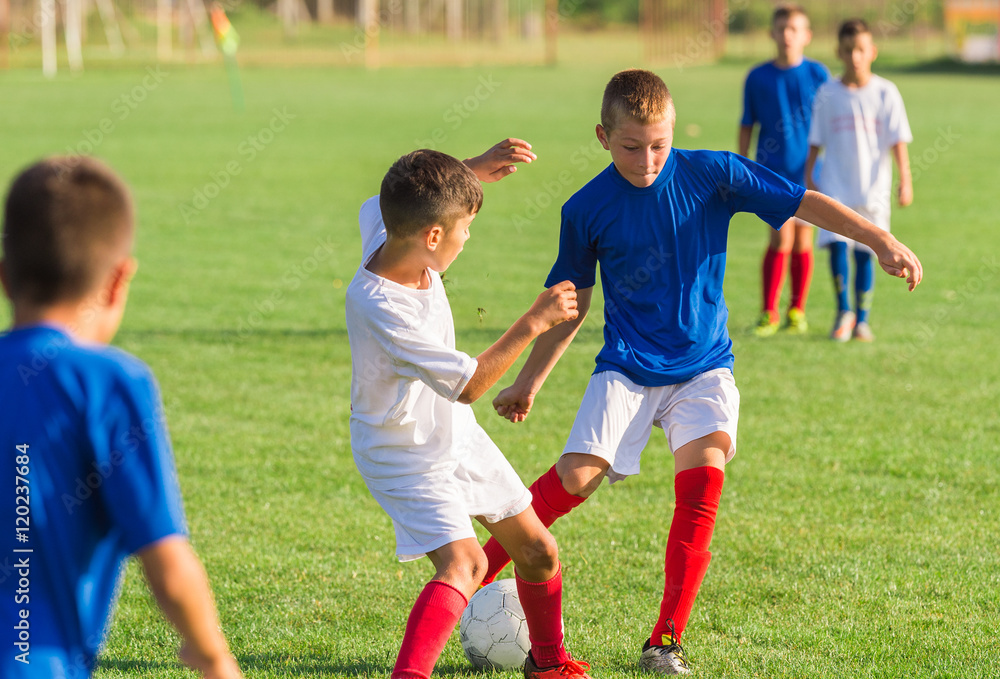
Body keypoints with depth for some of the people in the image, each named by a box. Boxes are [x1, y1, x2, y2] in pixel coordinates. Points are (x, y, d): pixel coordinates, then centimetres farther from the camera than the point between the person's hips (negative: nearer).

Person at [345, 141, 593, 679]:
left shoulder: (387, 234, -12)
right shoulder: (380, 309, -35)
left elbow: (386, 202, 16)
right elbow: (469, 384, -28)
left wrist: (475, 170, 3)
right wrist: (534, 322, -25)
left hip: (456, 434, 8)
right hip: (404, 456, -8)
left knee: (538, 550, 14)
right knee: (464, 562, -28)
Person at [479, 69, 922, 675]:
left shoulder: (712, 175, -7)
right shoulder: (587, 210, -4)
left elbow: (805, 202, -5)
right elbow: (571, 304, 10)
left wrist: (880, 240, -16)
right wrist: (528, 384, 14)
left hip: (703, 368, 0)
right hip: (627, 369, 0)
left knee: (704, 470, -24)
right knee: (577, 475, -19)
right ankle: (475, 576, 1)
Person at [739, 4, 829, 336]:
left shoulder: (818, 75, 1)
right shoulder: (758, 78, 1)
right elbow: (746, 127, 8)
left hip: (808, 172, 1)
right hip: (772, 171, -1)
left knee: (802, 241, 6)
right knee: (781, 238, -13)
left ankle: (797, 311, 19)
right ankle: (768, 313, -5)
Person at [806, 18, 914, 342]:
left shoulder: (885, 93, -2)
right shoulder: (828, 94, 1)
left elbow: (898, 140, -2)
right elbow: (816, 141, 7)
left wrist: (905, 180, -9)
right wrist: (808, 178, 4)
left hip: (873, 186, 0)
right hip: (835, 184, 0)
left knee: (864, 252, 3)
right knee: (837, 246, -11)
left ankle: (862, 318, 16)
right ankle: (843, 312, 7)